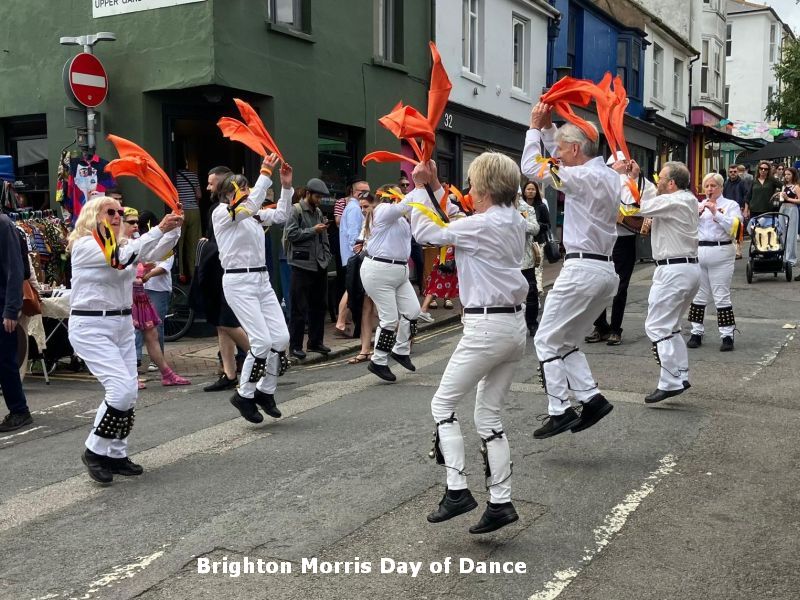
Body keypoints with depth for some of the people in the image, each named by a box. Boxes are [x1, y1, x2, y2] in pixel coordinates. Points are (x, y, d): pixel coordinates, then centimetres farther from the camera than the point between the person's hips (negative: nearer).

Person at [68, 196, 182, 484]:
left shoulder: (123, 244, 14)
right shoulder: (84, 245, -10)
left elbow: (154, 252, 2)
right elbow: (122, 258, -24)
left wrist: (174, 228, -14)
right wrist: (160, 228, -25)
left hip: (123, 324, 8)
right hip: (91, 327, -8)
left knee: (128, 393, 6)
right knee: (122, 388, -17)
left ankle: (116, 454, 19)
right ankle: (94, 451, 0)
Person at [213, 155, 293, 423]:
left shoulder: (254, 215, 16)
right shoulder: (221, 213, -6)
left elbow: (281, 215, 16)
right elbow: (250, 205, -22)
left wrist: (286, 186, 5)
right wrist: (266, 172, -20)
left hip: (262, 279, 8)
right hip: (238, 281, -8)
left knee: (281, 338, 0)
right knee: (262, 341, -13)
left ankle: (265, 391, 18)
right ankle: (244, 395, 6)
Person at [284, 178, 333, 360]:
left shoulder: (318, 212, 14)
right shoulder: (296, 210, -5)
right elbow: (290, 234, -15)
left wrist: (326, 256, 10)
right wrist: (313, 230, -13)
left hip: (320, 265, 7)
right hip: (302, 265, -7)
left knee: (319, 305, 12)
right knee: (300, 308, -2)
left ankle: (315, 342, 23)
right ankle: (295, 345, 5)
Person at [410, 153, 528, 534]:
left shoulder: (484, 225, -16)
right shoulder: (515, 222, 10)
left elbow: (425, 232, -9)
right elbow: (459, 225, 22)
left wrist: (419, 186, 2)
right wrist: (435, 186, 21)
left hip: (487, 327, -9)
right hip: (515, 324, 9)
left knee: (443, 404, 5)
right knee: (489, 416, 13)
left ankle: (457, 490, 1)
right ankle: (500, 503, 12)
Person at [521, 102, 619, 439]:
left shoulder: (586, 177, -14)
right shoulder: (609, 177, 14)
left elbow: (532, 168, -10)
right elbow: (561, 164, 27)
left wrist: (535, 127, 1)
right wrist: (548, 127, 20)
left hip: (582, 269, -9)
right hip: (605, 270, 9)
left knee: (547, 341, 1)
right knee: (567, 342, 17)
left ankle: (560, 411, -1)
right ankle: (591, 398, 7)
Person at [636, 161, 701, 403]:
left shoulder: (672, 202, -17)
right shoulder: (688, 199, 12)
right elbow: (651, 199, 21)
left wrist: (628, 177, -8)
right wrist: (637, 176, 13)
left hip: (673, 271, -10)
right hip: (689, 268, 10)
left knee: (657, 326, -5)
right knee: (669, 326, 18)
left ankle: (671, 382, -5)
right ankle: (681, 377, 19)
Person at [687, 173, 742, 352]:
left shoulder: (730, 205, 4)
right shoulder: (698, 205, 16)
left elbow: (732, 228, -9)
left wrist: (716, 213, -14)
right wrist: (698, 213, -5)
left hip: (721, 253, -4)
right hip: (698, 252, 4)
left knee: (722, 296, -4)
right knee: (698, 295, 9)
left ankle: (727, 335, 1)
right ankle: (696, 333, 18)